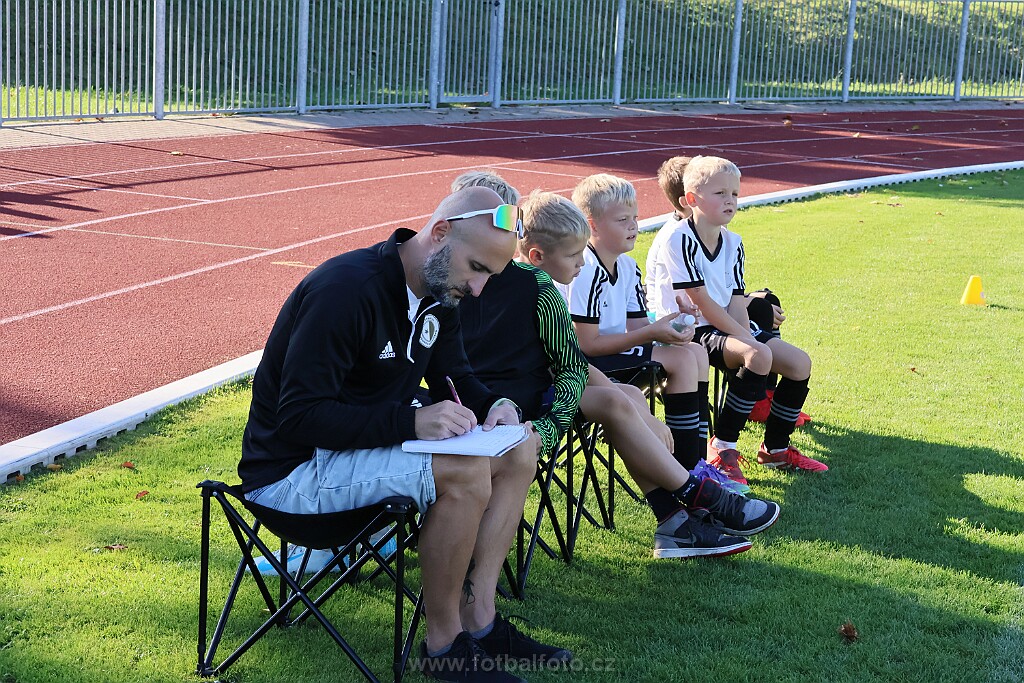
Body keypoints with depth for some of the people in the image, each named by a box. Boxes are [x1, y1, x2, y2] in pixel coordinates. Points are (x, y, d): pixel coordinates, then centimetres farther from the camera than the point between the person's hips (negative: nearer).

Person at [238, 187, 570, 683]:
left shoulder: (439, 291, 2)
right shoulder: (346, 289, -26)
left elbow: (455, 376, 15)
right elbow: (298, 417, -28)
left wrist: (495, 405, -9)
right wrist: (412, 422, -35)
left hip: (375, 440, 9)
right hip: (290, 470, -9)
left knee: (519, 448, -1)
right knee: (464, 472, -29)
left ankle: (479, 619, 0)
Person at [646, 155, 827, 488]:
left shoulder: (733, 243, 9)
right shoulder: (676, 238, -16)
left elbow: (736, 304, 2)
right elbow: (701, 302, -18)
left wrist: (749, 337, -17)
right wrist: (749, 342, -17)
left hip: (726, 325, 8)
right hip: (687, 330, -8)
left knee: (799, 362, -3)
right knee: (759, 356, -31)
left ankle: (775, 447, 15)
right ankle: (722, 447, -18)